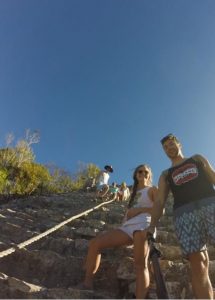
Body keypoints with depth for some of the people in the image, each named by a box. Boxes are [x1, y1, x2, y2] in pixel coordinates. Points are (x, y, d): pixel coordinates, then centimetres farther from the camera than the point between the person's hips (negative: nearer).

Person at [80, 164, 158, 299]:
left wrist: (141, 209, -6)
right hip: (128, 226, 6)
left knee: (141, 264, -18)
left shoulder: (152, 189, 17)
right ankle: (86, 285, -8)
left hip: (142, 225, -6)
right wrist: (129, 213, 2)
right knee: (95, 243, -10)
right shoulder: (134, 193, 33)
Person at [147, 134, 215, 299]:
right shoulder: (166, 175, 26)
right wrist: (152, 225, 2)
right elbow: (160, 202, 17)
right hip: (184, 213, 1)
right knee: (198, 263, -12)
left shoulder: (197, 158, 27)